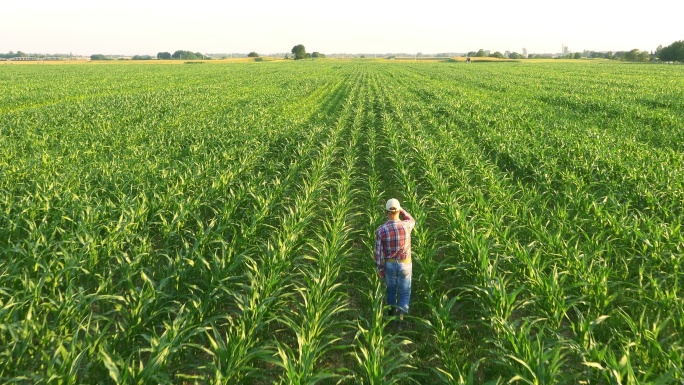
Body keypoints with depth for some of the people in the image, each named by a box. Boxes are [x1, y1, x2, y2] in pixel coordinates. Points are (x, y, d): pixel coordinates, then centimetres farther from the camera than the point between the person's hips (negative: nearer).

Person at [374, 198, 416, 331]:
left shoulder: (380, 230, -21)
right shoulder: (406, 225, -21)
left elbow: (378, 252, -13)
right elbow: (411, 221, 8)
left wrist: (380, 269, 1)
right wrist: (400, 209, 9)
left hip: (389, 265, 1)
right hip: (404, 265, -1)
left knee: (391, 289, 26)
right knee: (405, 292, 15)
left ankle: (392, 312, 46)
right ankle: (400, 319, 3)